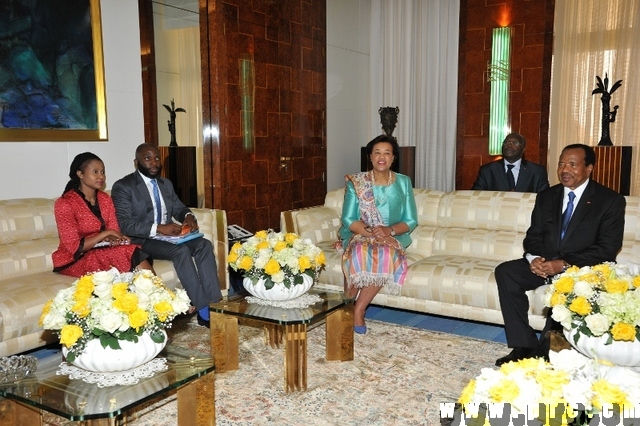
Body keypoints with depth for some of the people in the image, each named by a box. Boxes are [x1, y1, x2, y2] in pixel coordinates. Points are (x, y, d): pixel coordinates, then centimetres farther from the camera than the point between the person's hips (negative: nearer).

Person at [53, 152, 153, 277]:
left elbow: (114, 233, 3)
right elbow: (75, 247, -17)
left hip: (101, 251, 5)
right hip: (74, 260, -5)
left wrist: (112, 239, -19)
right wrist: (106, 233, -17)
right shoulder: (64, 203, -12)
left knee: (134, 253, -26)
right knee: (127, 253, -29)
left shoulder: (105, 198, 7)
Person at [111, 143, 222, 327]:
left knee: (204, 245, -20)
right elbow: (123, 224, -18)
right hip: (142, 241, -7)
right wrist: (158, 228, -28)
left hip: (168, 235, 7)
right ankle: (203, 310, -29)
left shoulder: (166, 184, 15)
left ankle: (214, 302, -25)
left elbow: (179, 208, 21)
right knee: (181, 251, -33)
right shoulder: (123, 187, -8)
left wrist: (188, 216, -6)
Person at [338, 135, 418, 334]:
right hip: (360, 236, -1)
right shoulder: (356, 182, 0)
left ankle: (358, 310, -22)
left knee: (387, 256, -34)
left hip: (392, 239, 1)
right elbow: (348, 220, -5)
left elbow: (411, 221, 1)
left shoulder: (403, 182, 4)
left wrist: (389, 231, -19)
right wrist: (370, 233, -22)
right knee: (360, 254, -36)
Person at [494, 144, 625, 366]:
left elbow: (607, 249, -11)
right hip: (545, 264, 5)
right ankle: (523, 346, -19)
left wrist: (565, 264, -23)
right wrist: (533, 258, -13)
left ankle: (544, 353, -23)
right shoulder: (546, 197, 11)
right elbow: (533, 235, 11)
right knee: (505, 272, -19)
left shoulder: (611, 200, -3)